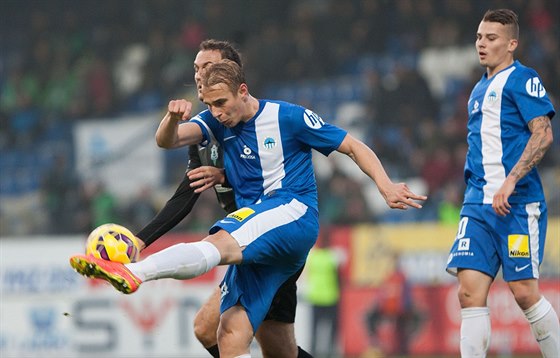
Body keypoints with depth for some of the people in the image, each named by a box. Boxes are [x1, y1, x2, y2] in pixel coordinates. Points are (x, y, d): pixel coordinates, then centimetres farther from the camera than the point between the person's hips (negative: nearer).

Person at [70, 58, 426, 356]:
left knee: (220, 243, -35)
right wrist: (173, 117, -25)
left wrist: (386, 185, -8)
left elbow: (353, 146, 5)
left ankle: (132, 272, -55)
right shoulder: (218, 122, 13)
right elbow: (168, 140, -2)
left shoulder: (288, 117, 0)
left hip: (295, 213, -7)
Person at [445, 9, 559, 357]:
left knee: (525, 292, -6)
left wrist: (511, 183, -21)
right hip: (479, 203, 7)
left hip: (517, 204, -7)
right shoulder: (480, 90, 21)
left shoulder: (523, 79, -4)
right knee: (471, 292, -5)